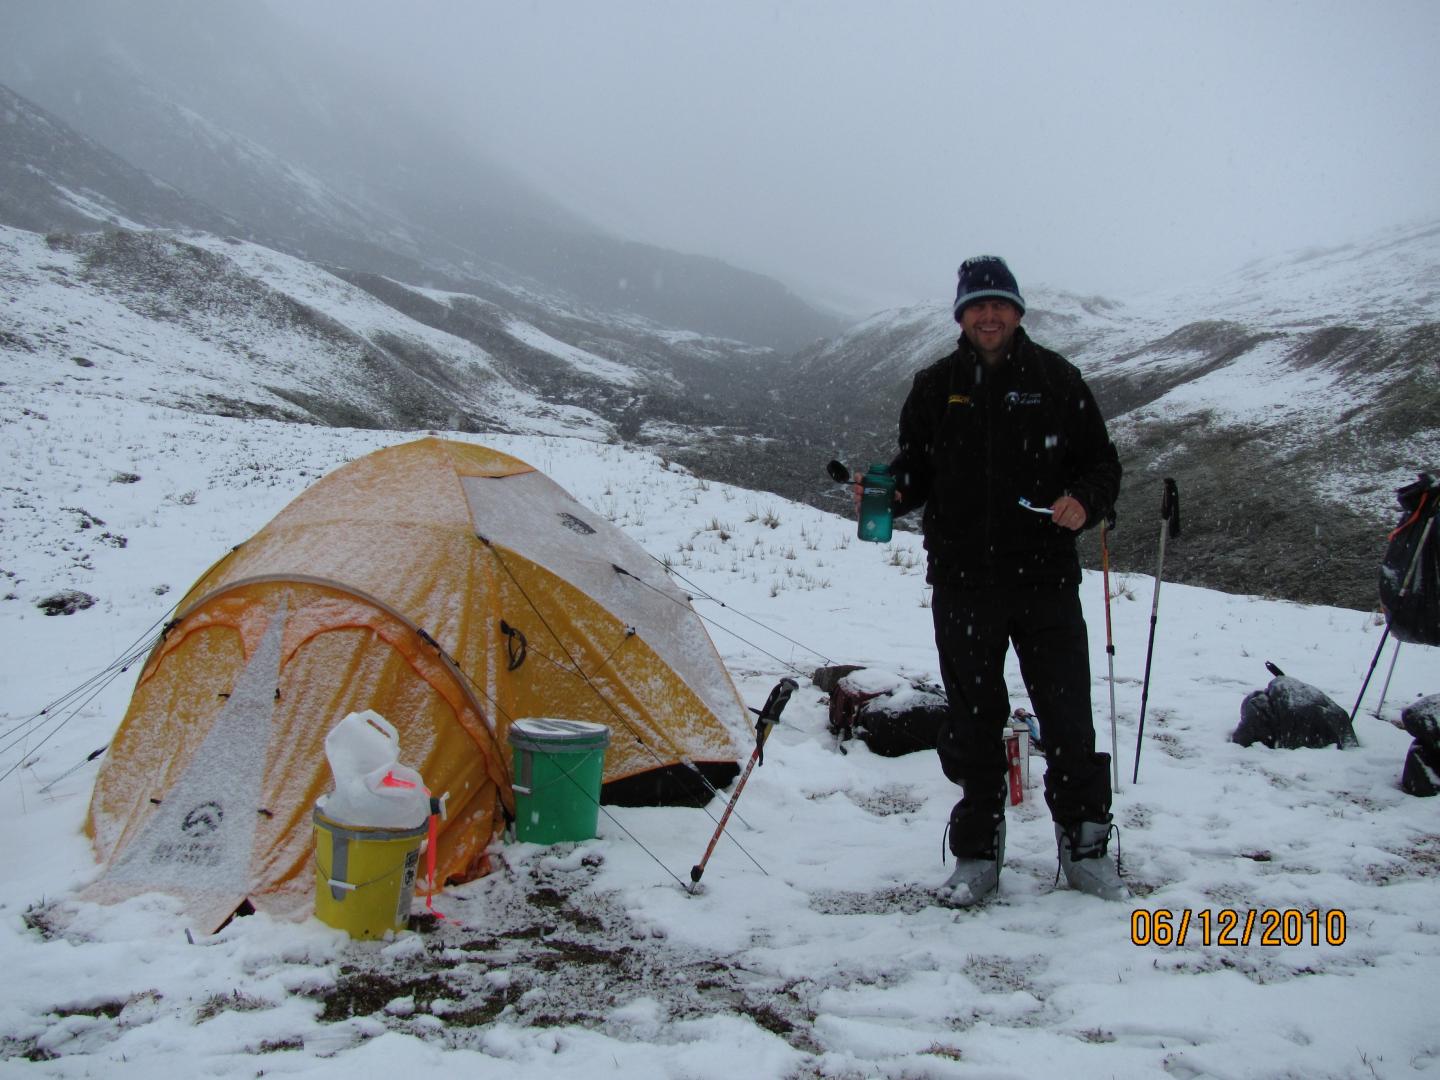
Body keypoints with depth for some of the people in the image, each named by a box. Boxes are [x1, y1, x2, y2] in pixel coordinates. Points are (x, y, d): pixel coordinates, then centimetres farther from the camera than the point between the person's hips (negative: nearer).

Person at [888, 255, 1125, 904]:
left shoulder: (1057, 380, 5)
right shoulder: (935, 387, 8)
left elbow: (1101, 463, 8)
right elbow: (915, 471, 13)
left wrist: (1085, 500, -13)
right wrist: (892, 493, -9)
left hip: (1046, 580, -1)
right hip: (962, 582, 1)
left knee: (1068, 717, 2)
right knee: (973, 722, 8)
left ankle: (1084, 846, 20)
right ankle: (977, 851, 20)